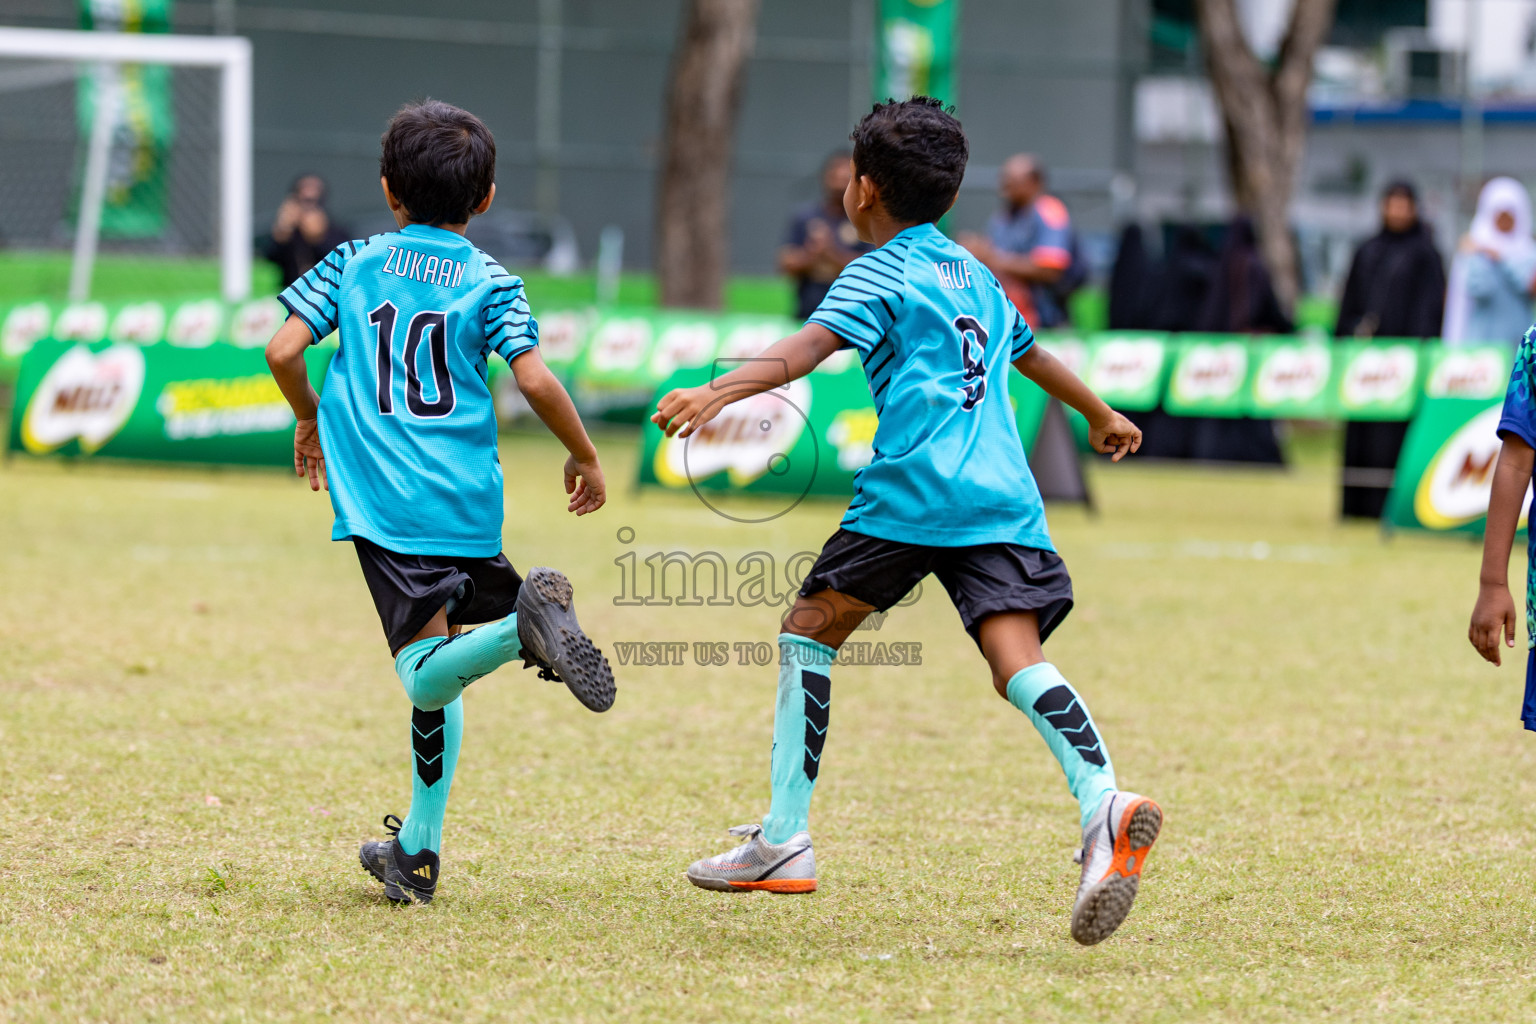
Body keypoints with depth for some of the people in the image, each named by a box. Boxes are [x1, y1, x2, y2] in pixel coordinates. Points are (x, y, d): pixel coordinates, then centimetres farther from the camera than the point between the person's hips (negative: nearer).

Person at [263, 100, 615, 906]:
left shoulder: (353, 265, 10)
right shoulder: (490, 284, 7)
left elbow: (284, 350, 3)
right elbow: (536, 381, -5)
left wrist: (310, 421, 21)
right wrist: (585, 458, 9)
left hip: (379, 498, -2)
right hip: (464, 499, 2)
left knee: (429, 675, -13)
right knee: (435, 677, 16)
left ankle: (522, 626, -41)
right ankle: (416, 850, 11)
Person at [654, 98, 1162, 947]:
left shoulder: (880, 275, 7)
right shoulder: (974, 275, 28)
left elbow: (809, 347, -14)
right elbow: (1033, 356, 46)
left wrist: (718, 393, -28)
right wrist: (1103, 415, 65)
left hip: (913, 493, -6)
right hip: (1005, 498, 6)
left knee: (811, 629, 11)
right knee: (1018, 662, -10)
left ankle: (784, 841, 7)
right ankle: (1103, 806, -37)